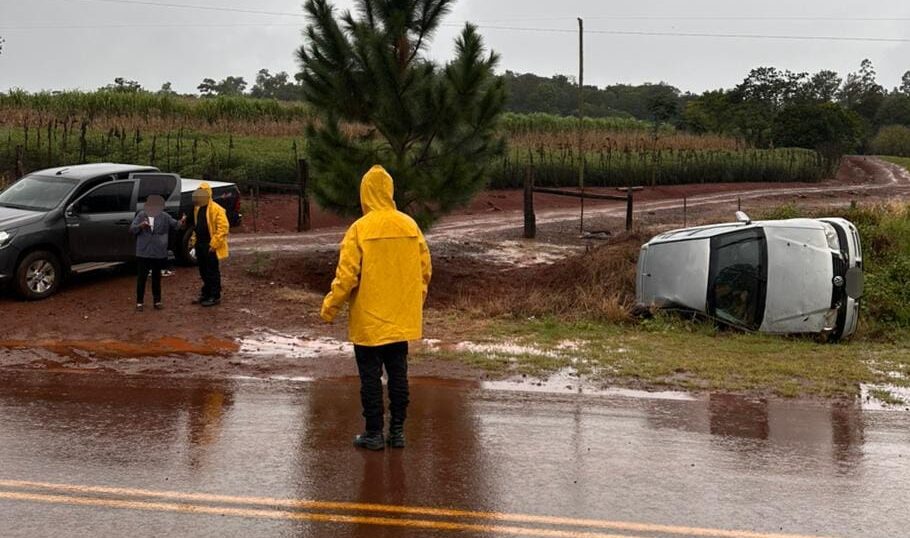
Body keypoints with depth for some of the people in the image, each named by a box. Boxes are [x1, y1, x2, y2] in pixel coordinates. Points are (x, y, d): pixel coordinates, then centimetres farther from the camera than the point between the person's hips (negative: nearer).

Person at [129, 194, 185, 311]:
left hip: (159, 253, 1)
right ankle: (140, 302, 11)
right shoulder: (141, 215, -1)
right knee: (141, 278, 2)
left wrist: (181, 223, -27)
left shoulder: (164, 217, 1)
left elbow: (174, 225, -4)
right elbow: (131, 229, -3)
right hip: (143, 253, -1)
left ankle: (157, 301, 22)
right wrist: (140, 226, -24)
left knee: (157, 278, 13)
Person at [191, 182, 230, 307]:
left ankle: (215, 297, 6)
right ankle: (206, 294, 26)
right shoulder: (197, 208, 13)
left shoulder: (216, 209, -15)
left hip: (211, 246, -8)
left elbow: (223, 227, -19)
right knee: (203, 272, 15)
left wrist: (214, 243, -21)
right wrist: (194, 239, 15)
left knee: (213, 272, -1)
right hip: (200, 245, 9)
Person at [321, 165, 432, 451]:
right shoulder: (410, 226, -1)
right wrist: (416, 300, 20)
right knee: (398, 373, 11)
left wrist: (330, 307, -3)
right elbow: (425, 268, 5)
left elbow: (346, 275, -14)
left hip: (369, 320, -4)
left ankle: (374, 433, 9)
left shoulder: (360, 229, -13)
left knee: (371, 376, 5)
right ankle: (397, 431, 17)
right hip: (402, 319, 4)